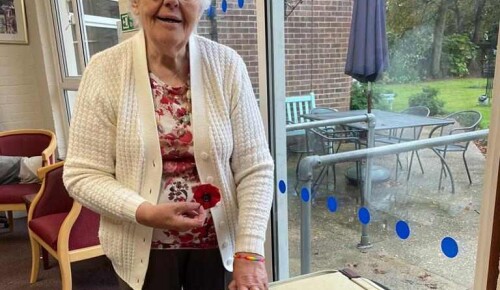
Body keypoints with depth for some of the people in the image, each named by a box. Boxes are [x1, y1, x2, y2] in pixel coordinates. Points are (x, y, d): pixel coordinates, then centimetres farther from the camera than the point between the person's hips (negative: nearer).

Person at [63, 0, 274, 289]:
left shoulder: (227, 65, -9)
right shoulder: (105, 70, -10)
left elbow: (254, 168, -9)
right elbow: (83, 174, -7)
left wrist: (249, 251, -16)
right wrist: (145, 212, -22)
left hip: (219, 242, 1)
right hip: (144, 249, 0)